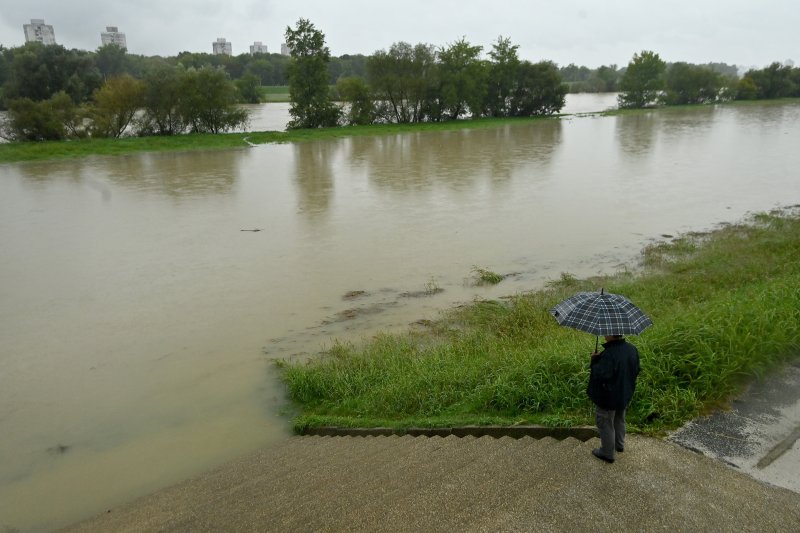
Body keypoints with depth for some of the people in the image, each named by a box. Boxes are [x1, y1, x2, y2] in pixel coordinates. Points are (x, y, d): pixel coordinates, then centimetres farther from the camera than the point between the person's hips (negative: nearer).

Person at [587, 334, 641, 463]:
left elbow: (600, 375, -32)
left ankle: (607, 453, 26)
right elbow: (636, 370, 3)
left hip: (608, 397, -8)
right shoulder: (632, 349, -9)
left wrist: (595, 360, -18)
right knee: (619, 420, 28)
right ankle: (619, 445, 47)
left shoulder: (609, 354, -35)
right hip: (625, 394, 8)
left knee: (605, 424, 12)